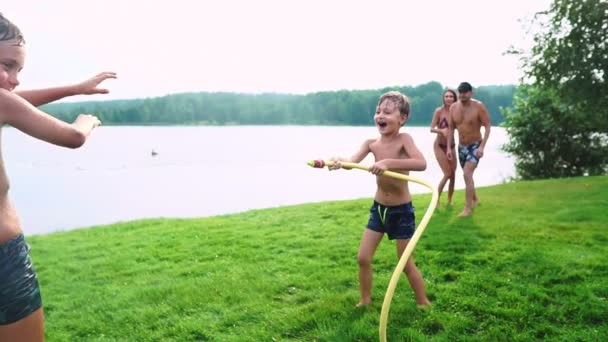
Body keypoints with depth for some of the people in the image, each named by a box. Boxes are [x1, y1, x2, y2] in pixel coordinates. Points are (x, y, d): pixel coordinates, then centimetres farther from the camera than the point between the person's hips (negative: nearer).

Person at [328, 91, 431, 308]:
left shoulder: (404, 139, -17)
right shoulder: (371, 143, -3)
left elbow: (421, 163, -35)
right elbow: (351, 161, -19)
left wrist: (388, 162, -44)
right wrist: (337, 162, -41)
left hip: (402, 210, -5)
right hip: (378, 208, 5)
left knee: (406, 264, 7)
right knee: (363, 258, 8)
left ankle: (423, 304, 29)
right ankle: (365, 300, 29)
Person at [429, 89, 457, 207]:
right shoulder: (439, 111, -11)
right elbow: (432, 128, -14)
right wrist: (441, 131, -31)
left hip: (451, 146, 4)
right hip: (439, 146, -4)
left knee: (453, 175, 5)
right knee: (447, 174, -10)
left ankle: (449, 200, 22)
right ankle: (437, 199, 5)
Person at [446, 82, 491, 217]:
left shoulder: (478, 106, -16)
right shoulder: (453, 107, -3)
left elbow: (487, 126, -14)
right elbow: (451, 128, 4)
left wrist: (482, 146, -23)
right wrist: (449, 148, -1)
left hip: (475, 146, -5)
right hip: (461, 146, 6)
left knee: (467, 174, -19)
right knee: (468, 175, 19)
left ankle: (468, 207, -12)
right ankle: (475, 199, 42)